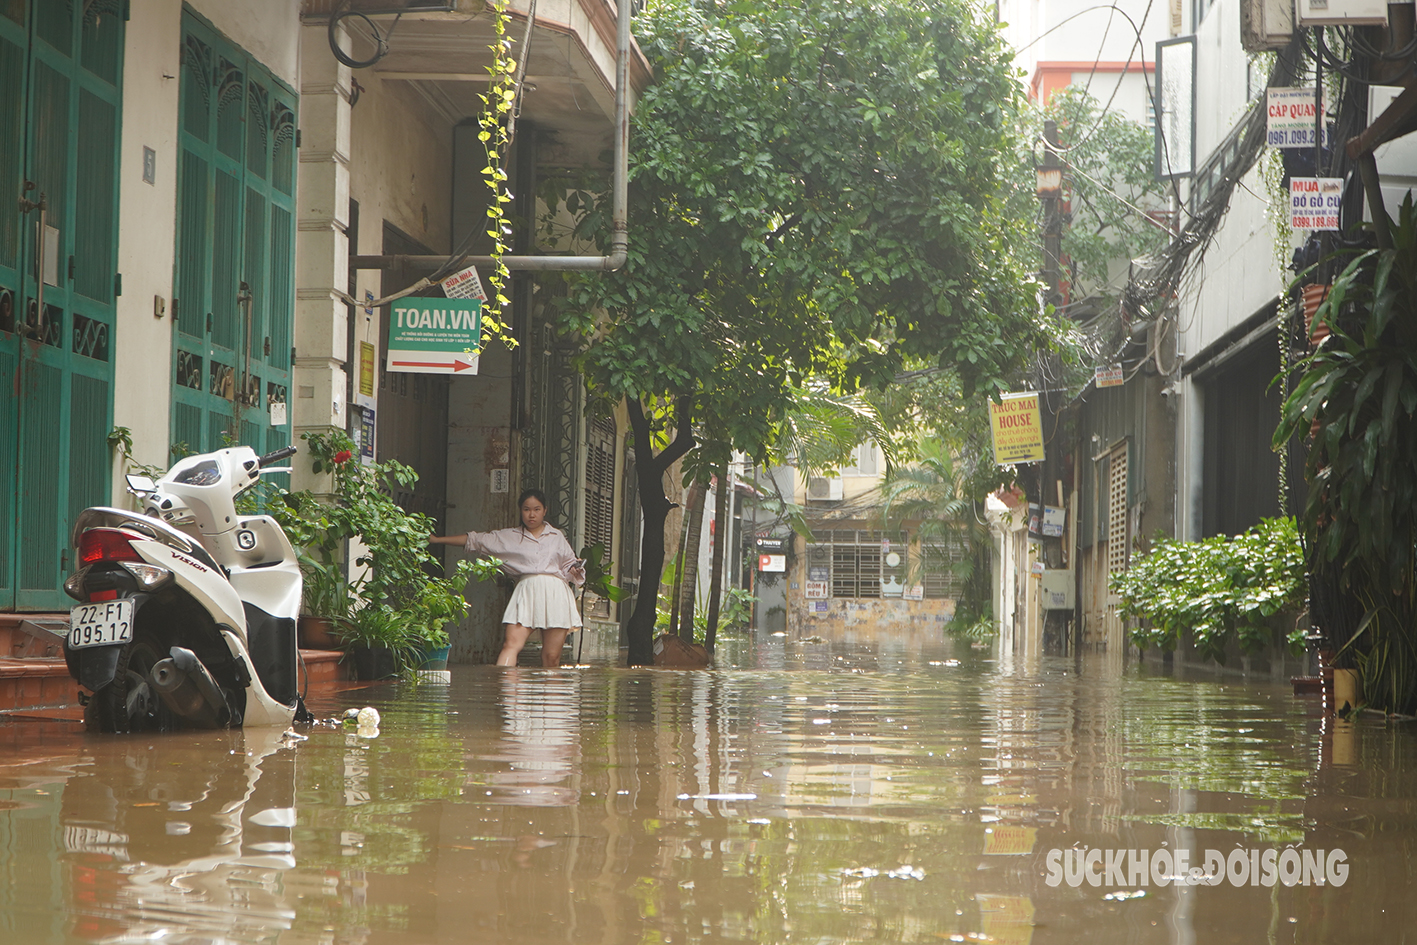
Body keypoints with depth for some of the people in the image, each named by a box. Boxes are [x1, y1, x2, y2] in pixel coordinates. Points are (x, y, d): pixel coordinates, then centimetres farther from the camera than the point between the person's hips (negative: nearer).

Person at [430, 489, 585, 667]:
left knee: (552, 656, -5)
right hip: (526, 592, 0)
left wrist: (576, 570, -1)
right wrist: (436, 539, 15)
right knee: (511, 644, -20)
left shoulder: (557, 536, 17)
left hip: (555, 593, 1)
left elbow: (569, 566, 23)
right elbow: (472, 540, 17)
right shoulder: (509, 537, 16)